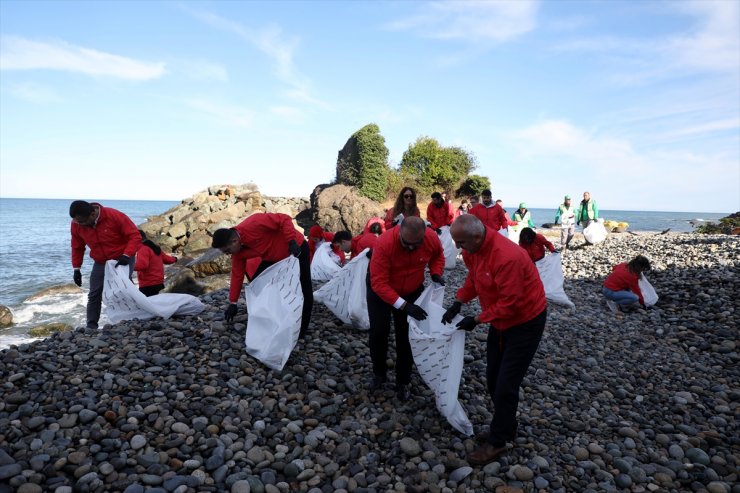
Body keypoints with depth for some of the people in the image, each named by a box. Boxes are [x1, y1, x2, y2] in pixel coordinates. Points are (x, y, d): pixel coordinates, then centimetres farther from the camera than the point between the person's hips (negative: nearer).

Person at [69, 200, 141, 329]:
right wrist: (76, 268, 4)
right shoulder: (76, 224, -9)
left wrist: (126, 255, -32)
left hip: (123, 260, -4)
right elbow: (77, 247, 7)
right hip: (100, 263, 4)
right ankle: (91, 326, 9)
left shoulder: (114, 216, -25)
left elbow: (135, 236, -21)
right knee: (94, 295, 1)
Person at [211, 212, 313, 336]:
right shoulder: (238, 253, -8)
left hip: (296, 248, -7)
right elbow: (237, 276, -1)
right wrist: (233, 303, 2)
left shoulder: (253, 225, -33)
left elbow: (285, 219, -30)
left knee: (303, 290, -6)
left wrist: (292, 242, -36)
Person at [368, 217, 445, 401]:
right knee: (379, 331, -6)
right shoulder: (385, 243, -37)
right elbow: (379, 283, -36)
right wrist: (404, 305, -43)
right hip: (380, 289, -2)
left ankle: (403, 382, 18)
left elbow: (438, 255, 1)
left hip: (412, 291, 3)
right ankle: (378, 374, 20)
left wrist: (436, 273, -18)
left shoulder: (432, 238, -25)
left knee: (406, 334, 2)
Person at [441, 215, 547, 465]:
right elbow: (473, 277, 8)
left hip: (525, 321, -8)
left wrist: (477, 320, -21)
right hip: (501, 319, 9)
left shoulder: (507, 257, -35)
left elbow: (510, 304, -29)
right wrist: (458, 302, -6)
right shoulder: (473, 248, -9)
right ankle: (505, 428, 34)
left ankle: (497, 442, 13)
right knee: (493, 378, 15)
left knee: (505, 385, -3)